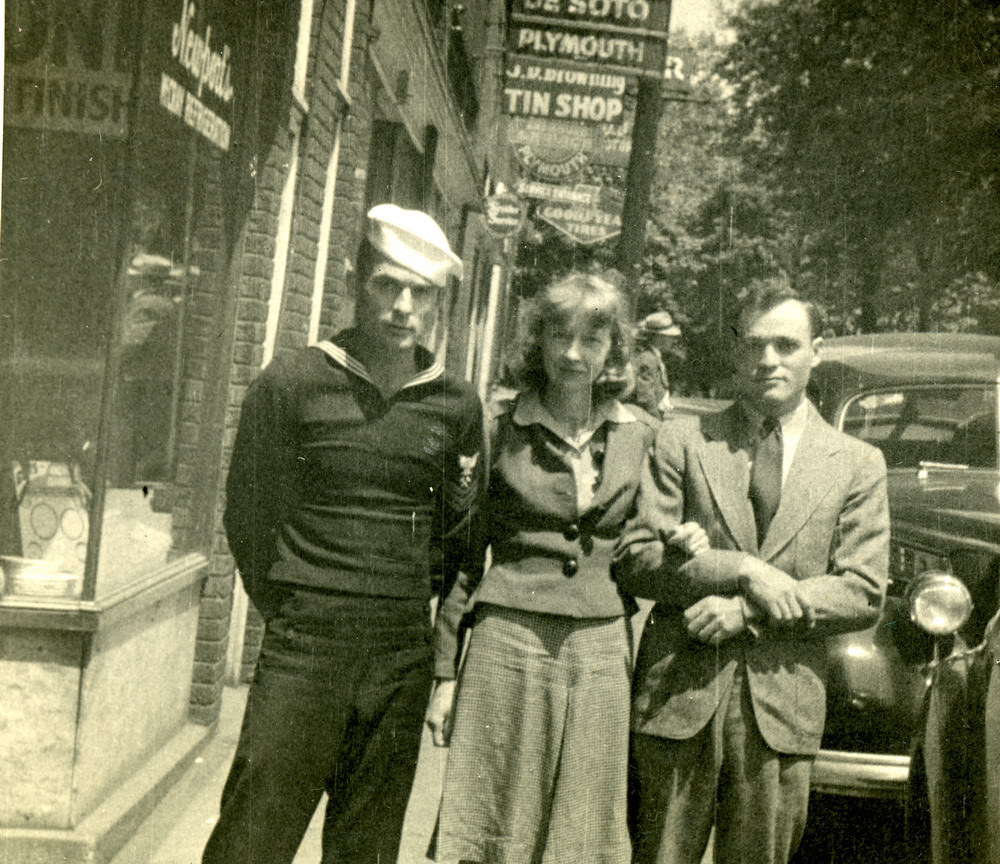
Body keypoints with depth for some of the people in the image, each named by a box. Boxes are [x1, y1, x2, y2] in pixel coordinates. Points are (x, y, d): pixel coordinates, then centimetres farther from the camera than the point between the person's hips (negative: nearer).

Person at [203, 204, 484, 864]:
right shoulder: (291, 384, -3)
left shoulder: (457, 405, 5)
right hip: (304, 656, -3)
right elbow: (249, 514, 1)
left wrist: (401, 596, 6)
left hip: (403, 660, 3)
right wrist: (298, 615, 4)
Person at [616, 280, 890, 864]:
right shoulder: (683, 440, 6)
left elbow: (865, 596, 0)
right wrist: (741, 569, -14)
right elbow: (635, 560, -2)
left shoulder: (859, 464, 9)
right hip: (676, 696, -1)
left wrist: (746, 611, -11)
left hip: (783, 706, 1)